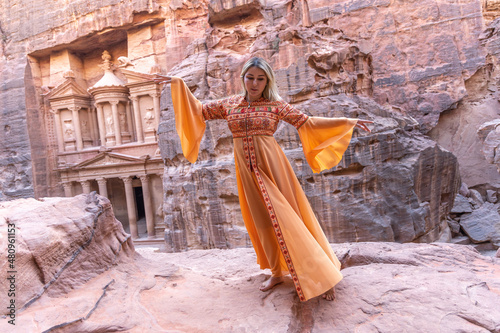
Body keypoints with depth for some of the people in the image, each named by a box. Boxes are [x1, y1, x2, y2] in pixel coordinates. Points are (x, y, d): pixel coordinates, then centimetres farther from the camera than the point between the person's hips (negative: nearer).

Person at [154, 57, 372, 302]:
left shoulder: (276, 105, 2)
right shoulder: (229, 104, 9)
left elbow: (307, 122, 4)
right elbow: (199, 111, 17)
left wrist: (348, 123, 3)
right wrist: (178, 84, 18)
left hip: (272, 165, -3)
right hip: (247, 170, 3)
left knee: (288, 217, -4)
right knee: (262, 221, 9)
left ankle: (322, 275, 8)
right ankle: (277, 273, 25)